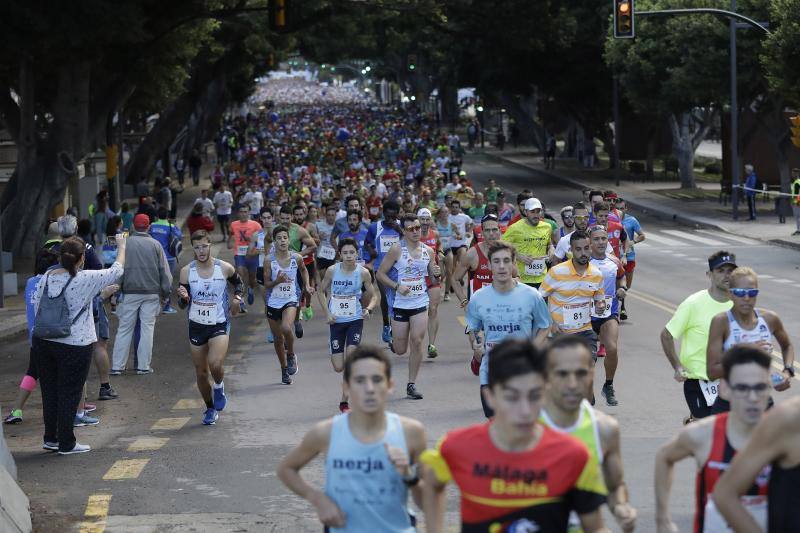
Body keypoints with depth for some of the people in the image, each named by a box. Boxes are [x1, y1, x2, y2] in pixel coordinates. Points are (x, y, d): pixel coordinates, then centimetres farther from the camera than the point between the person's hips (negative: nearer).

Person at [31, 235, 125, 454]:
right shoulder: (85, 279, -14)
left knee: (49, 391, 15)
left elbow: (35, 303, 8)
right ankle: (66, 443, 9)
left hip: (42, 342, 5)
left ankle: (50, 438, 24)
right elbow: (116, 271, -3)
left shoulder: (46, 278, 0)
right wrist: (122, 245, 13)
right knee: (69, 393, 4)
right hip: (74, 344, -5)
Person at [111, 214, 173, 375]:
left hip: (130, 292, 0)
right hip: (151, 292, 0)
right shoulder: (155, 245, 1)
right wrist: (166, 291, 10)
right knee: (147, 328, 5)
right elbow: (164, 271, 3)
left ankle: (117, 366, 3)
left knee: (124, 329, 5)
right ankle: (143, 366, 5)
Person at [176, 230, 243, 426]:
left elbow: (238, 283, 17)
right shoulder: (187, 271, -3)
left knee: (215, 364, -25)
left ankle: (219, 387, 9)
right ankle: (210, 409, 29)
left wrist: (237, 298, -3)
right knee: (201, 372, 8)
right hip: (196, 326, 2)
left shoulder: (225, 268, -5)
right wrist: (183, 298, -22)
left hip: (220, 324, -2)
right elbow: (182, 305, 1)